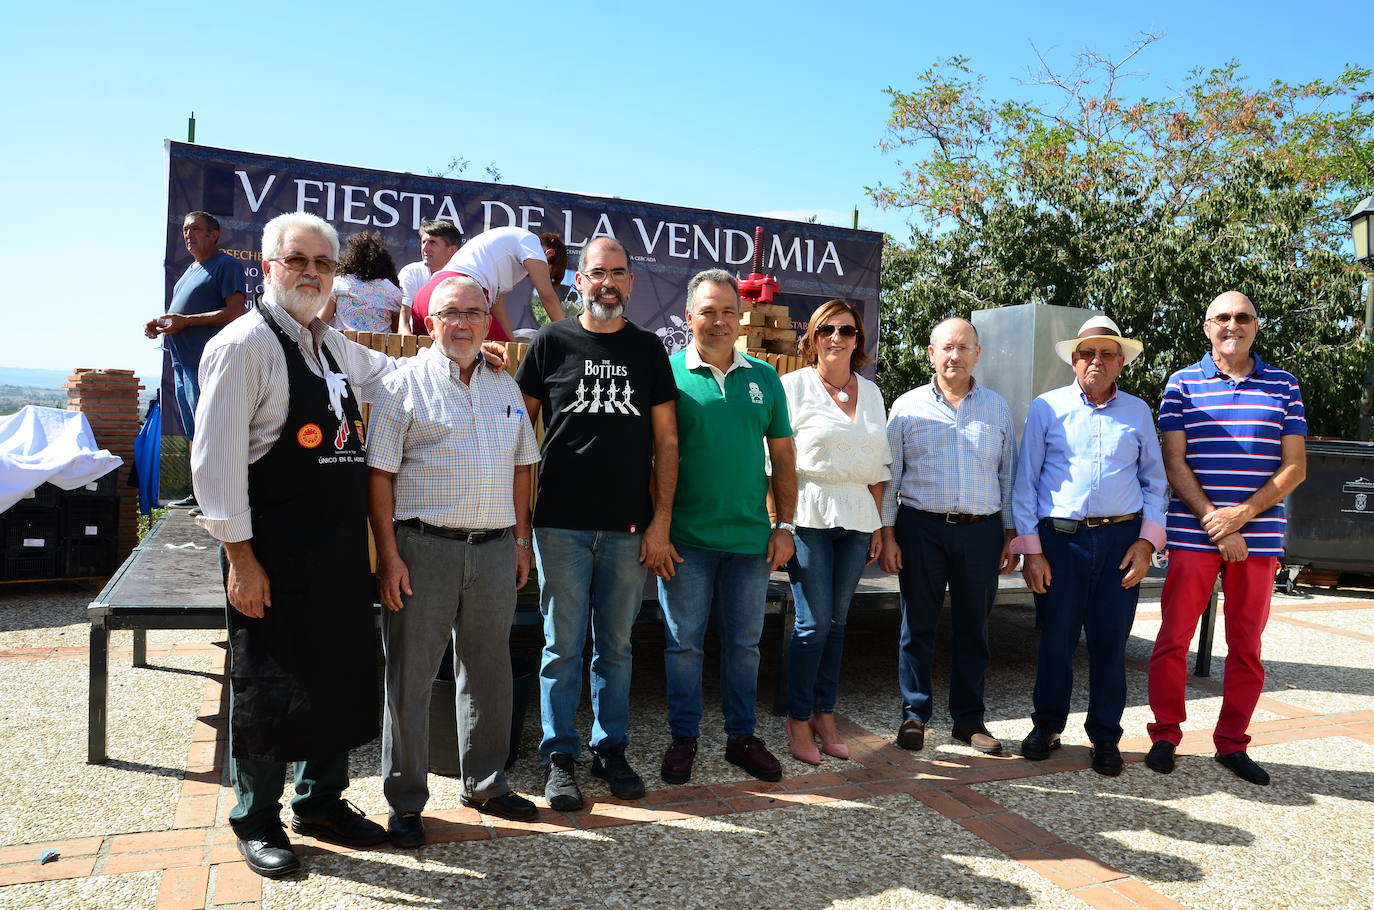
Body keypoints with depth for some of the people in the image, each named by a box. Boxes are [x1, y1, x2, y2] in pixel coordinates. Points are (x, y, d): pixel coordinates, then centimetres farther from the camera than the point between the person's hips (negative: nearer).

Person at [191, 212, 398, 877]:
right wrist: (240, 557, -16)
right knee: (268, 689, 6)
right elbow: (216, 460, -14)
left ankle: (321, 802, 34)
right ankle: (257, 821, 27)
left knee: (342, 676, 15)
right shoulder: (244, 344, -10)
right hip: (274, 551, -7)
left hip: (341, 548, 7)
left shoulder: (335, 347, 12)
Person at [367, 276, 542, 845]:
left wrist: (521, 541, 12)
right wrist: (388, 555, -11)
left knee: (488, 672, 14)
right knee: (410, 677, 4)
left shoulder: (504, 388, 14)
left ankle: (485, 784, 30)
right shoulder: (404, 383, -2)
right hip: (424, 547, -4)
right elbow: (379, 474, -6)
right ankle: (405, 800, 19)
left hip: (495, 549, 5)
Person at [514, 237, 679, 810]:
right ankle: (559, 757, 19)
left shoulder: (648, 349, 7)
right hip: (561, 525, -1)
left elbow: (666, 441, 6)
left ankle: (611, 749, 25)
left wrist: (661, 521, -1)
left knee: (616, 645, 12)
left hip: (629, 526, 2)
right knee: (563, 646, 6)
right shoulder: (551, 342, 3)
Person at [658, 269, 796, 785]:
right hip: (685, 539, -3)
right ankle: (683, 738, 24)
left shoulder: (764, 378, 7)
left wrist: (784, 525, 4)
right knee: (683, 643, 7)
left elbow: (783, 457, 10)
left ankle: (742, 736, 28)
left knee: (744, 643, 13)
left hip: (751, 538, 3)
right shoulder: (668, 373, -3)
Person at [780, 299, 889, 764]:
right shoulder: (794, 386, -1)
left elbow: (877, 465, 16)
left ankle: (825, 716, 22)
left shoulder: (870, 392, 14)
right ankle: (798, 722, 11)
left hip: (857, 518, 5)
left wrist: (878, 524, 12)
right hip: (810, 515, -4)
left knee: (836, 621, 10)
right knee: (814, 621, -4)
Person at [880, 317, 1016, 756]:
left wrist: (1011, 534, 8)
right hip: (922, 527, -2)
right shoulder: (908, 407, 3)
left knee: (973, 628, 9)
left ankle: (969, 719, 22)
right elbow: (889, 475, 2)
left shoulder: (998, 408, 9)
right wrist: (887, 534, -3)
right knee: (918, 625, 5)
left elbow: (1008, 475, 12)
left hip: (982, 530, 2)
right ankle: (914, 716, 17)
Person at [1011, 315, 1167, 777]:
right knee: (1056, 638, 3)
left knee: (1111, 642, 7)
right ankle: (1047, 726, 22)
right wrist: (1030, 549, -4)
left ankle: (1105, 737, 21)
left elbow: (1155, 482, 13)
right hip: (1061, 537, -2)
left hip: (1121, 539, 2)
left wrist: (1147, 541, 0)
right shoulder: (1047, 408, 4)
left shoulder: (1138, 412, 11)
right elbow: (1025, 482, 2)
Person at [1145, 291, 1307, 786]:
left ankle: (1231, 742, 21)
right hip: (1194, 535, -2)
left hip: (1259, 536, 2)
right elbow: (1174, 464, -2)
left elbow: (1295, 467, 3)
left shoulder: (1283, 385, 8)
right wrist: (1215, 523, -12)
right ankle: (1166, 734, 15)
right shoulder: (1182, 385, 3)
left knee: (1247, 646, 8)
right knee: (1174, 638, 1)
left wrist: (1243, 513, -11)